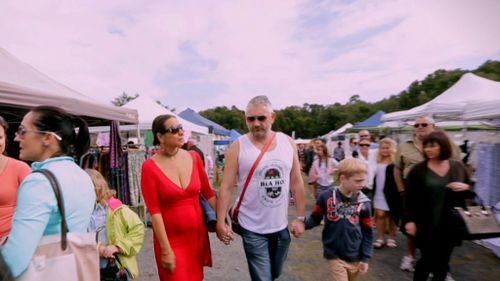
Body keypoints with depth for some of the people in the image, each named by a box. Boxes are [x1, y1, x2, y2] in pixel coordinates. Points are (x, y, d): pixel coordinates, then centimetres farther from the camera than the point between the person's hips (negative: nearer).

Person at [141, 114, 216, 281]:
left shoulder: (194, 158, -4)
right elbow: (154, 211, -13)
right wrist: (166, 250, -12)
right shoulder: (150, 167, -14)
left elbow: (208, 193, 3)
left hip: (198, 233, 4)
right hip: (170, 238, -3)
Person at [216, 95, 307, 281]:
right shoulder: (238, 147, -12)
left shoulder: (288, 143, -4)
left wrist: (300, 218, 2)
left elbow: (297, 183, 1)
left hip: (281, 226, 4)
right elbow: (227, 187, -10)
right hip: (253, 229, -4)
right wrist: (220, 222, -11)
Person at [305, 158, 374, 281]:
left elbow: (368, 233, -2)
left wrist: (365, 258, -1)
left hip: (355, 257, 3)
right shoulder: (327, 197, -16)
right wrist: (302, 224, -25)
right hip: (335, 256, -3)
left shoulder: (363, 202, -9)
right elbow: (315, 218, -5)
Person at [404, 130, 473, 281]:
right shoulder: (418, 170, -7)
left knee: (443, 262, 15)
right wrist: (410, 220, -9)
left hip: (450, 225, 3)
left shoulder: (458, 167, 2)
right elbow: (410, 198, -5)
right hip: (426, 225, -3)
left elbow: (471, 193, 11)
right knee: (427, 260, 2)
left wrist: (466, 187, -11)